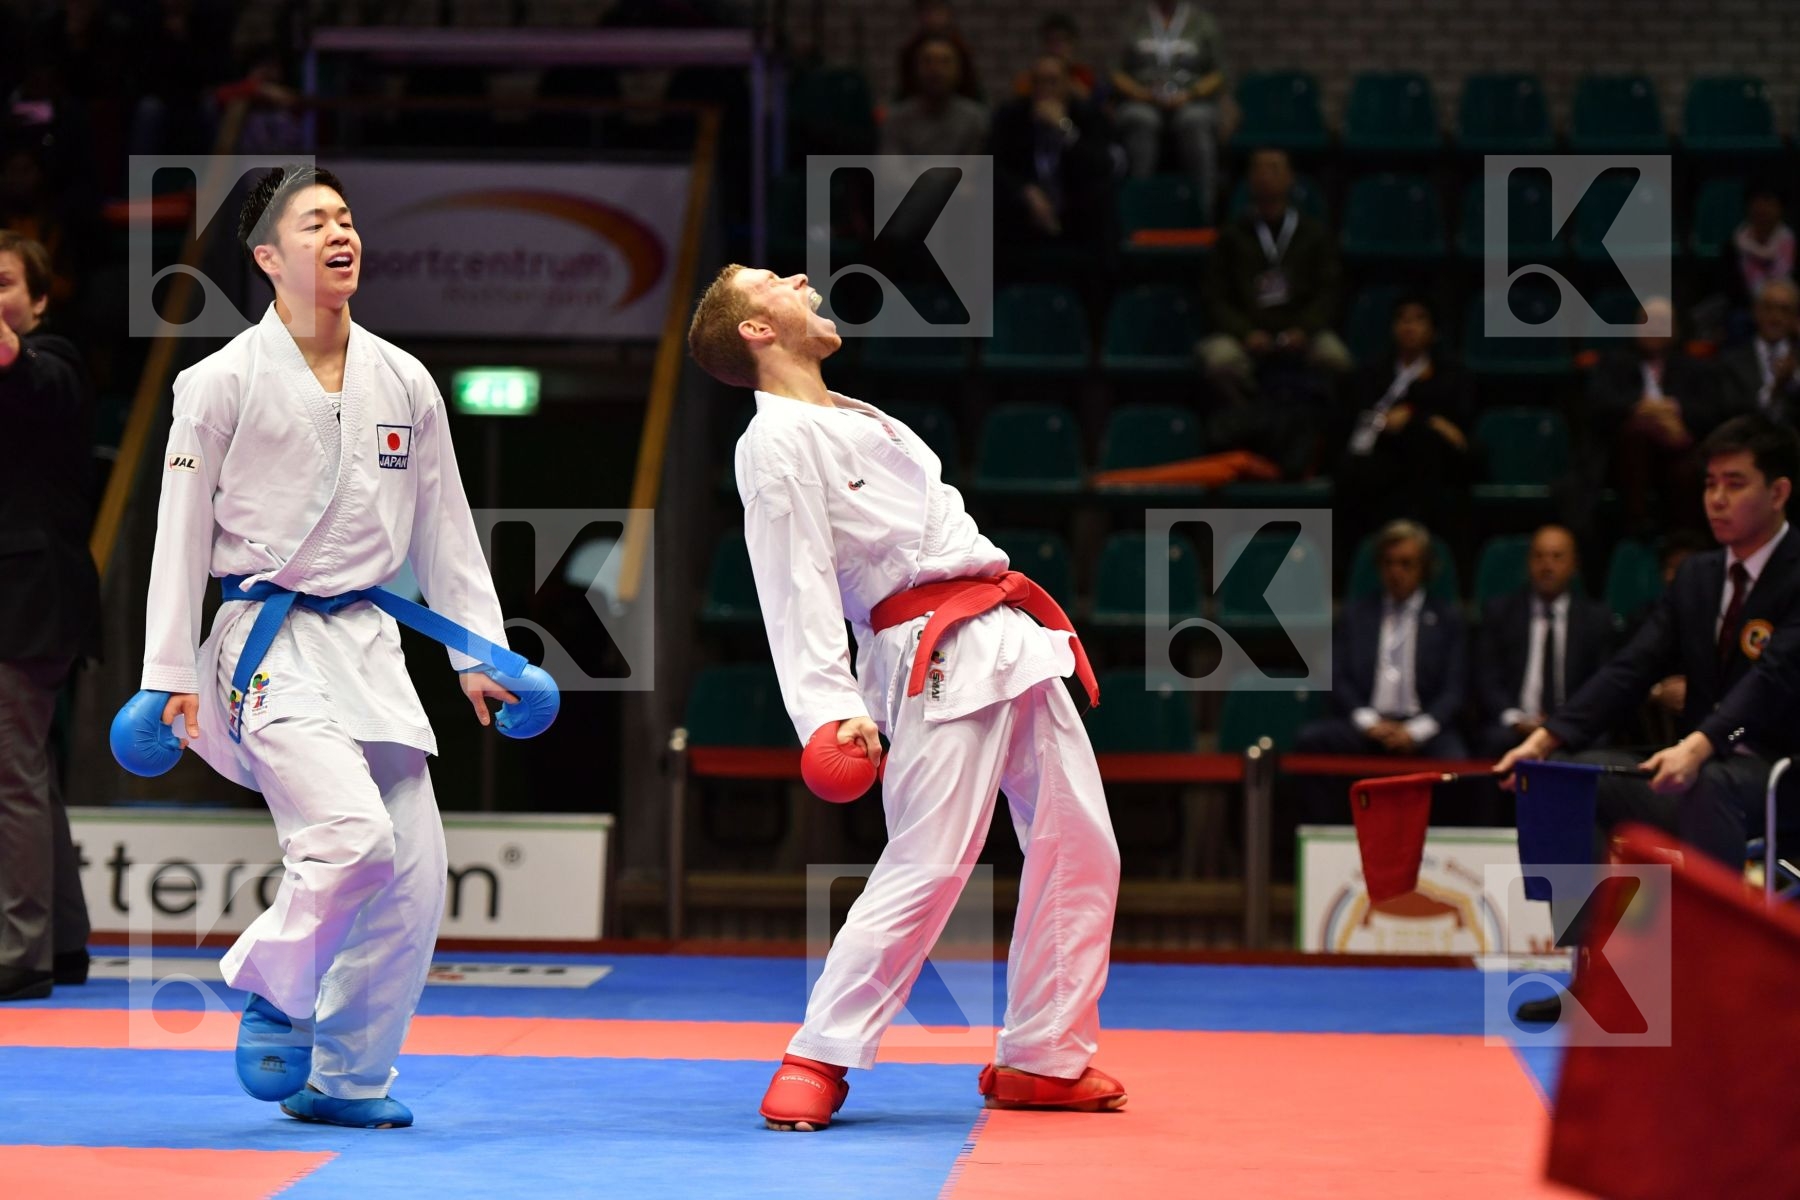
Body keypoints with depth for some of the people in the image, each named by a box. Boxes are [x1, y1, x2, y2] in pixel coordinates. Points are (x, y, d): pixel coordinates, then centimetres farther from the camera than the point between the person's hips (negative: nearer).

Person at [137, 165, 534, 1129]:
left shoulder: (404, 383, 9)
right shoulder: (223, 385, -5)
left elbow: (443, 531, 15)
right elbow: (182, 532, -2)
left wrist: (481, 653, 11)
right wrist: (170, 677, -4)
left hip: (368, 642, 6)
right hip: (269, 642, -6)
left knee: (415, 870, 2)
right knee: (352, 837, -24)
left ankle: (344, 1076, 18)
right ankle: (272, 992, 3)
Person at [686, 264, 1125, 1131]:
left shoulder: (859, 419, 23)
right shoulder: (776, 442, -6)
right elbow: (797, 585, -15)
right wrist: (829, 708, -24)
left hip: (1013, 640, 9)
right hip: (940, 660, -9)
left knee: (1078, 848, 6)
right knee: (927, 865, -15)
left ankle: (1042, 1059, 15)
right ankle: (818, 1059, -6)